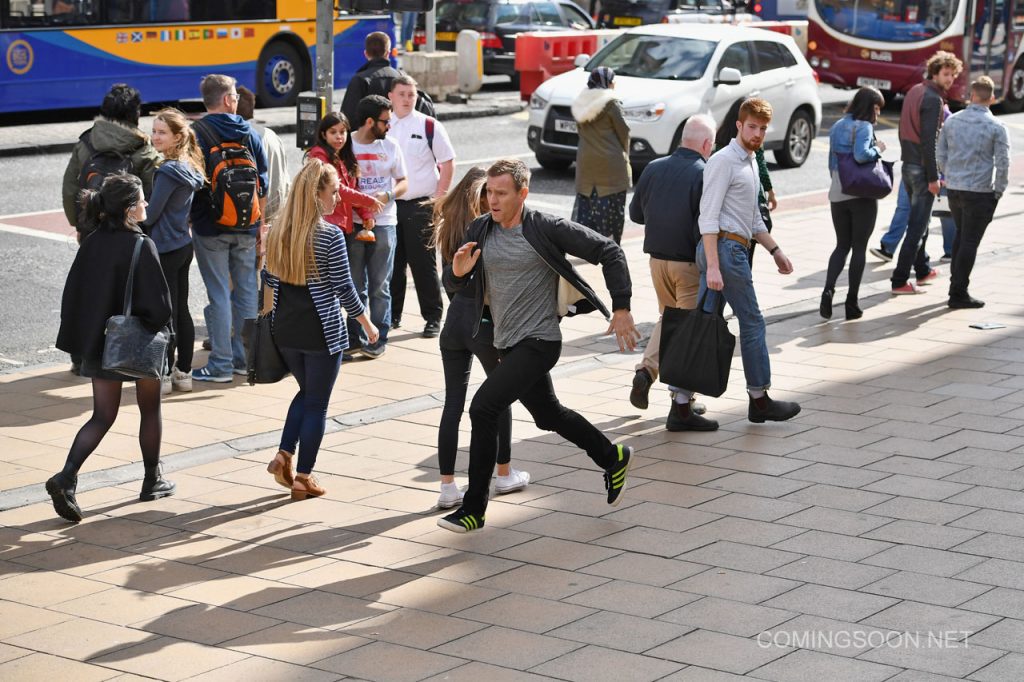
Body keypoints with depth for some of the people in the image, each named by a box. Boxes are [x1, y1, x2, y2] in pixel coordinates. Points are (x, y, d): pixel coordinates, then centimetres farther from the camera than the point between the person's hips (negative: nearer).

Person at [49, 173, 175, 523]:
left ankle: (66, 477, -8)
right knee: (150, 410, 17)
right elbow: (159, 304, -21)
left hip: (99, 345, 5)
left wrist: (80, 342, 10)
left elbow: (72, 295, 3)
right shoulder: (142, 247, -19)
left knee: (102, 416, 11)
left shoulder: (92, 243, -1)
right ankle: (153, 481, 30)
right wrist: (156, 328, 0)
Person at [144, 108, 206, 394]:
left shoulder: (168, 171, -19)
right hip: (183, 245, 9)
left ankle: (163, 376, 3)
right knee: (181, 310, 13)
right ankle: (184, 373, 19)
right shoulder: (188, 166, 8)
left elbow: (151, 214, -16)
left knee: (165, 313, -2)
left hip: (166, 250, -9)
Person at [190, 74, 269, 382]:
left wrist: (188, 220, -1)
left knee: (219, 295, -2)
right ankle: (245, 358, 18)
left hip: (210, 227, -4)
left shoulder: (197, 134, -8)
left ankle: (221, 364, -1)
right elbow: (262, 185, 8)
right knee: (246, 291, 12)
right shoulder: (250, 134, 5)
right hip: (246, 228, 4)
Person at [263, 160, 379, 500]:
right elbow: (343, 288, -13)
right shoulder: (329, 236, -17)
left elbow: (268, 279, 10)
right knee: (317, 403, 7)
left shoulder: (277, 232, 1)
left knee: (306, 391, 25)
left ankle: (283, 456, 12)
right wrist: (367, 324, 0)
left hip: (285, 329, 6)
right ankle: (303, 478, 10)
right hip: (321, 332, -6)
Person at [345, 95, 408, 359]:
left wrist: (387, 195, -10)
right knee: (355, 285, 6)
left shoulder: (390, 147, 6)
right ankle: (355, 335, 14)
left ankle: (378, 338, 7)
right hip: (354, 224, -1)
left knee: (380, 286, 2)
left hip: (384, 223, 1)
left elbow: (403, 182, 11)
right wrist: (362, 209, -10)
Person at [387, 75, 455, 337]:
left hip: (421, 205, -3)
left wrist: (438, 199, -7)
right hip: (389, 205, 3)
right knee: (392, 262, 8)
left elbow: (448, 163, -1)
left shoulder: (429, 126, -3)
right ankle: (392, 314, 20)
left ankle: (433, 317, 7)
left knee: (423, 262, -1)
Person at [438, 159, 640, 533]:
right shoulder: (480, 231, 3)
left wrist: (621, 309, -12)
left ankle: (473, 509, -10)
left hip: (538, 343, -7)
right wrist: (457, 271, -16)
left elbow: (609, 252, -8)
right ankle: (612, 457, 45)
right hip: (508, 344, 7)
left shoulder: (547, 229, -14)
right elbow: (451, 285, 8)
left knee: (483, 407, -18)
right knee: (548, 414, 21)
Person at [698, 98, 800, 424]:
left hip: (735, 250, 9)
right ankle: (759, 400, 3)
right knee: (752, 323, -3)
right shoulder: (723, 161, -9)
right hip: (725, 248, -9)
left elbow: (753, 220, 31)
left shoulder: (750, 163, 22)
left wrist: (774, 250, 26)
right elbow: (708, 216, -16)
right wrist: (713, 266, -22)